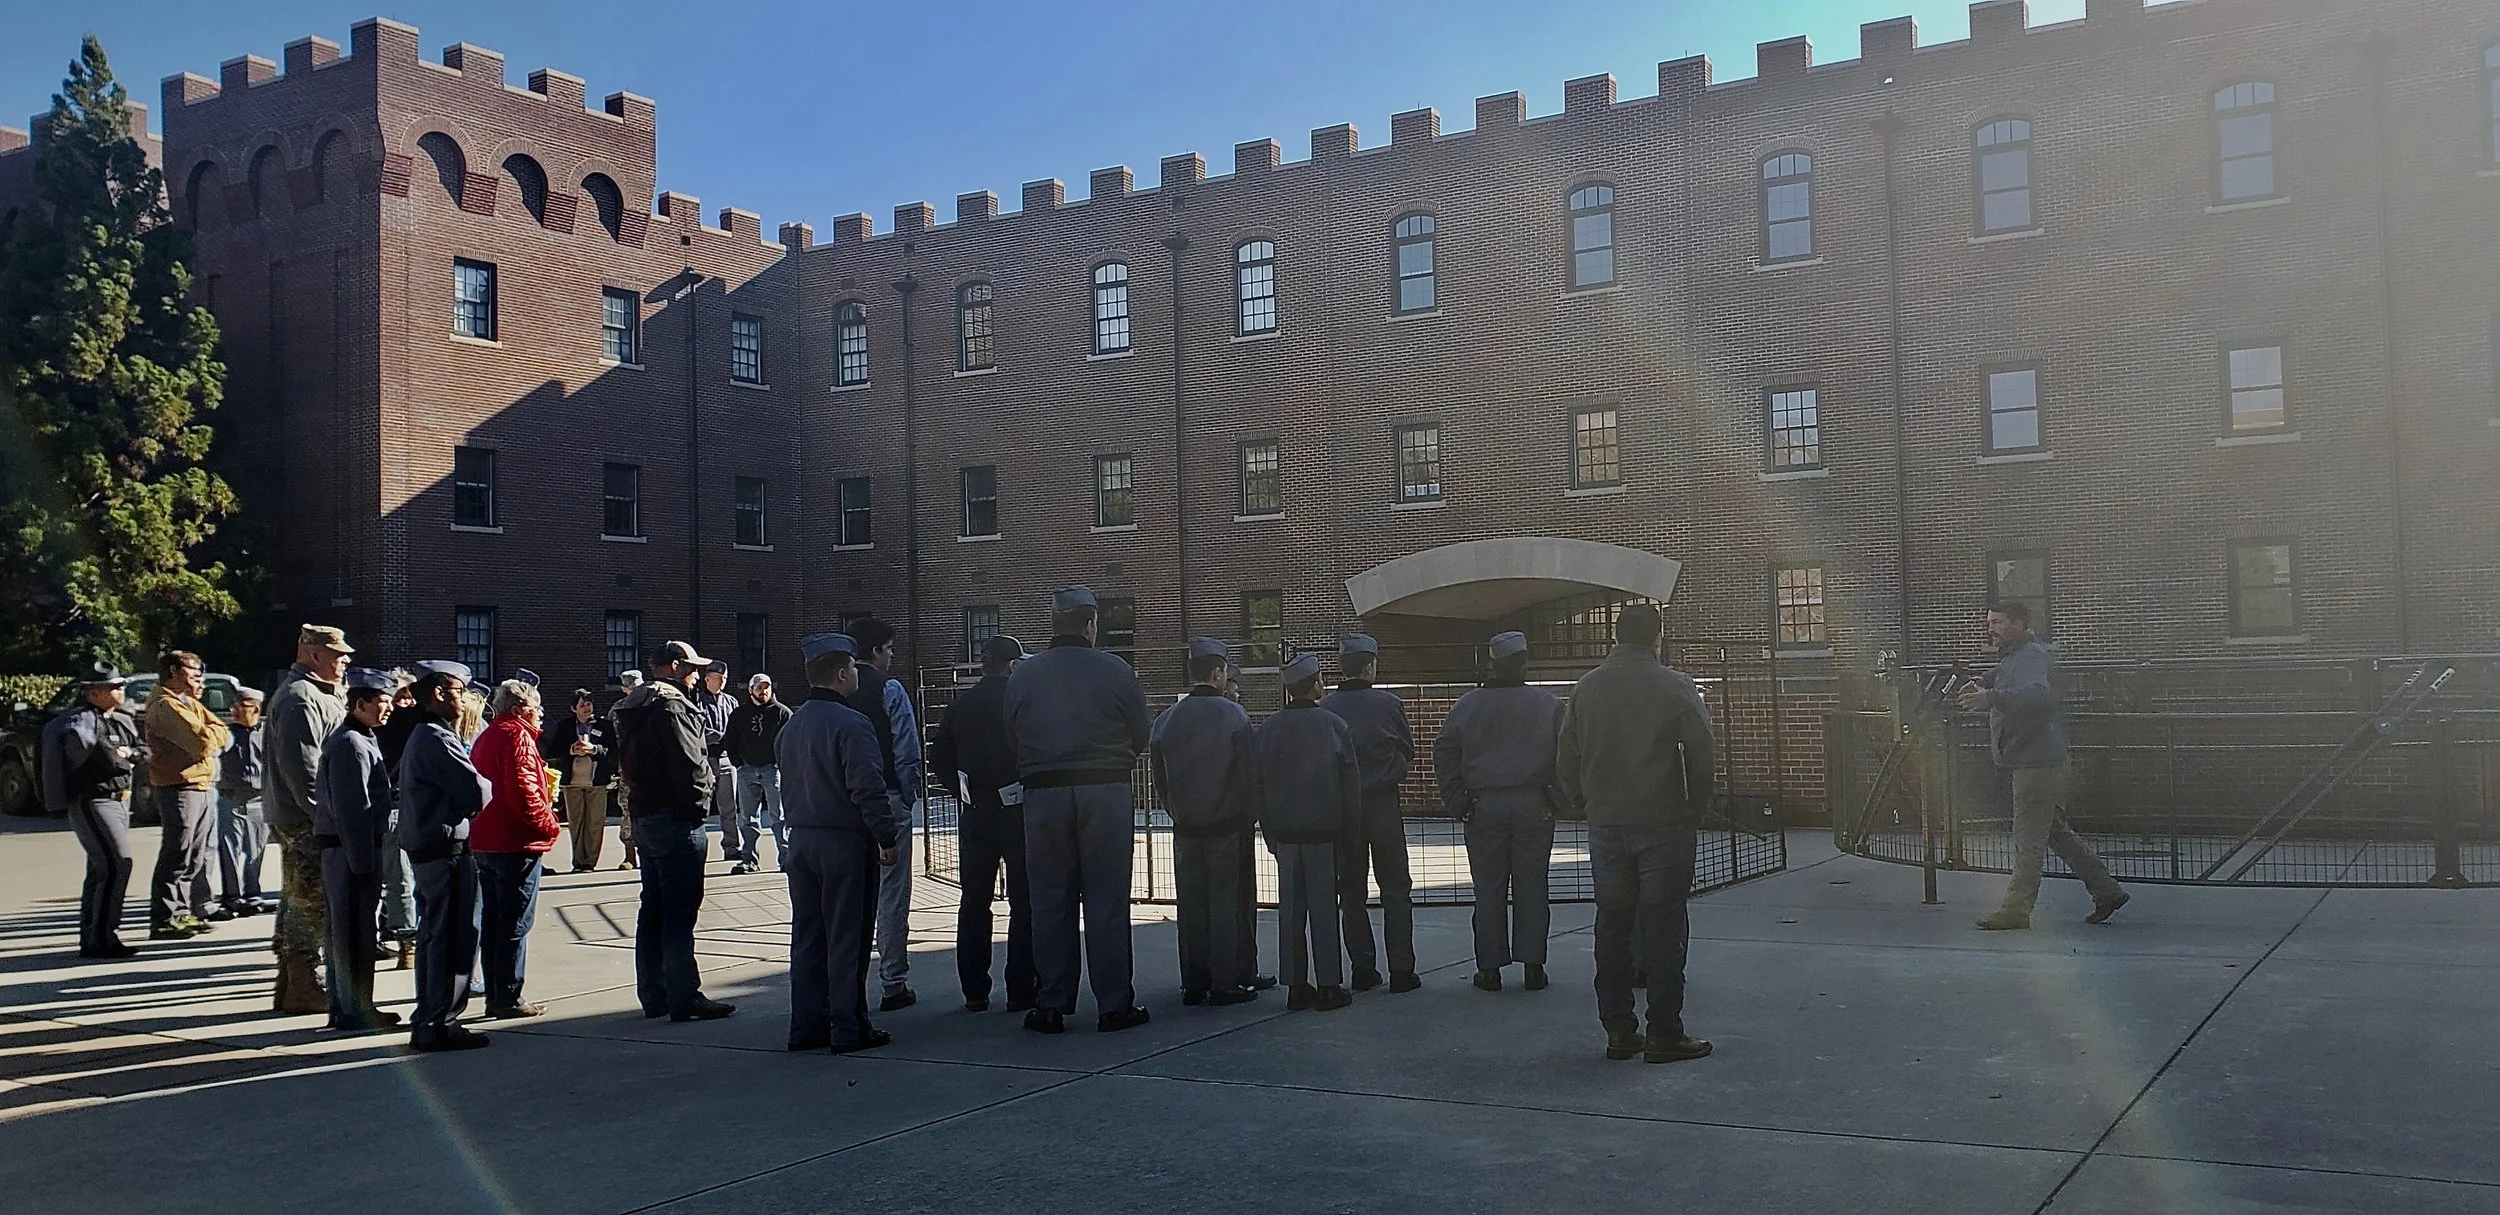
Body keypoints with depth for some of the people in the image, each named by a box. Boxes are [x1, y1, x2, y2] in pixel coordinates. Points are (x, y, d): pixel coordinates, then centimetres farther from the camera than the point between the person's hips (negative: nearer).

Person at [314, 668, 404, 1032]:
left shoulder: (360, 741, 17)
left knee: (345, 932, 15)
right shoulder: (351, 745, -16)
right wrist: (363, 862, -21)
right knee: (355, 932, -5)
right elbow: (351, 810, -21)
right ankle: (355, 1011, 0)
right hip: (350, 850, -11)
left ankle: (345, 1006, 23)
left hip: (346, 849, 11)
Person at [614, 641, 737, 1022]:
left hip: (643, 816, 10)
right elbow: (688, 763, -20)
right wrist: (699, 805, -12)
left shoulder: (634, 707, 19)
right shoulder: (671, 705, -14)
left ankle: (654, 995, 20)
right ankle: (684, 998, -6)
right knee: (680, 912, -8)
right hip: (675, 818, -10)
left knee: (653, 909, 14)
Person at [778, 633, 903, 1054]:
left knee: (807, 935, 12)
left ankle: (806, 1026, 17)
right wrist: (887, 838, -12)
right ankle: (848, 1030, 2)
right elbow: (868, 790, -20)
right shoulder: (850, 725, -16)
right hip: (845, 842, -8)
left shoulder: (790, 727, 10)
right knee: (846, 937, -2)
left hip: (801, 841, 8)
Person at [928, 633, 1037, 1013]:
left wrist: (966, 791, 13)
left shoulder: (960, 704, 5)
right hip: (1018, 811, -4)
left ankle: (974, 992, 13)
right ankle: (1021, 991, 2)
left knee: (974, 901, 11)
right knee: (1024, 901, 2)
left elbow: (938, 758, 7)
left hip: (974, 815, 5)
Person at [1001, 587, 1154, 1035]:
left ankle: (1050, 1006, 10)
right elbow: (1142, 734, 1)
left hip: (1043, 795, 2)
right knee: (1106, 901, 3)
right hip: (1106, 793, -2)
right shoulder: (1114, 671, -5)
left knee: (1050, 902, 8)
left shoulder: (1022, 676, 2)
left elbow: (1012, 738, 6)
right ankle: (1114, 1005, 5)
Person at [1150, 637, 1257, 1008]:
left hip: (1185, 827, 4)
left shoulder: (1166, 720, 2)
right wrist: (1251, 813, 3)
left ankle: (1193, 983, 14)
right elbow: (1248, 771, -9)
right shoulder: (1233, 715, -10)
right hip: (1226, 824, -4)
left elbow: (1159, 778, 8)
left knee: (1190, 905, 9)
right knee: (1224, 903, 2)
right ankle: (1225, 984, 3)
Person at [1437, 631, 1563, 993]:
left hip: (1484, 806, 0)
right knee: (1531, 886, 5)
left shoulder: (1469, 705, 2)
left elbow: (1443, 753, 1)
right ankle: (1533, 966, 7)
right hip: (1533, 807, 0)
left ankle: (1490, 968, 7)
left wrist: (1457, 801, 3)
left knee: (1489, 889, 5)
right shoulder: (1548, 705, 0)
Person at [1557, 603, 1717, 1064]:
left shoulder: (1586, 688, 5)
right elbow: (1703, 755, -7)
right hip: (1663, 824, -4)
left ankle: (1618, 1031, 12)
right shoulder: (1675, 688, -8)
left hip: (1605, 825, 4)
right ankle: (1665, 1034, 0)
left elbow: (1565, 759, 7)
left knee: (1612, 926, 9)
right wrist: (1694, 811, 5)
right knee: (1663, 928, -1)